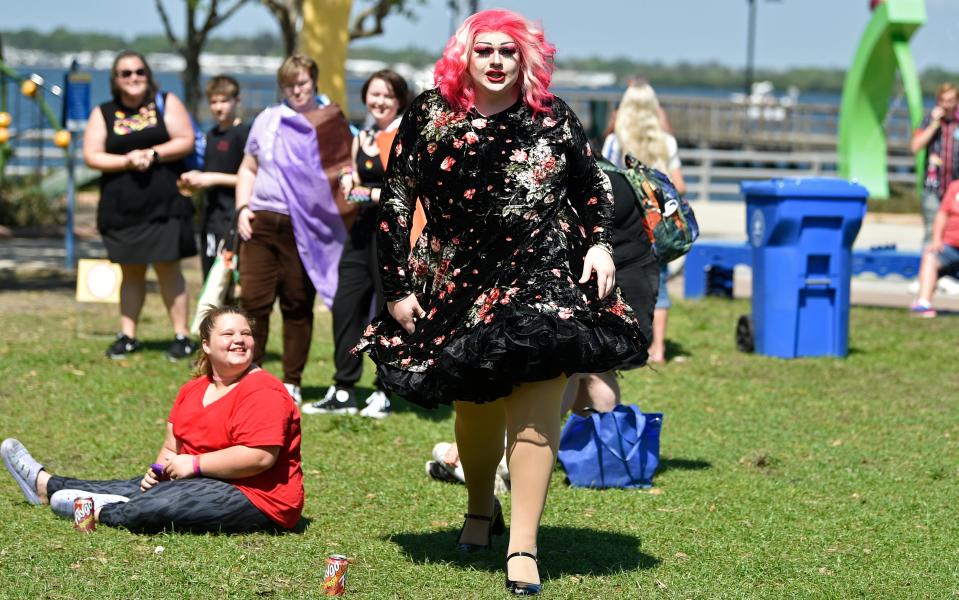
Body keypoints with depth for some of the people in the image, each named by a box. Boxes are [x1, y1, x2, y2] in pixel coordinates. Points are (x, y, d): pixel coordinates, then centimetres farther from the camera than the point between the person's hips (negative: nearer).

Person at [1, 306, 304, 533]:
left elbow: (260, 456, -28)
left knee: (153, 506, -22)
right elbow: (173, 445, 19)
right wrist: (163, 466, -6)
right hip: (206, 480, 9)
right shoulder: (192, 390, 12)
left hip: (254, 499, -9)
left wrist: (194, 464, -21)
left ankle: (99, 512, 6)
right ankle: (45, 485, 26)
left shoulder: (263, 392, -18)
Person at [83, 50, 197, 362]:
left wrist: (153, 154, -15)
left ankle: (182, 336, 1)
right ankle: (127, 336, 14)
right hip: (121, 206, 2)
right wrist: (126, 161, -13)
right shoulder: (103, 114, 8)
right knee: (131, 271, 8)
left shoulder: (166, 103, 5)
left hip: (164, 205, -2)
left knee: (168, 267, -3)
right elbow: (92, 156, 2)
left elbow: (186, 141, -2)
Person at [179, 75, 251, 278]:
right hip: (210, 218, 8)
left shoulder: (243, 134, -8)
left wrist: (215, 179, -15)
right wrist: (194, 179, 5)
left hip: (231, 218, -8)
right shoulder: (212, 135, 17)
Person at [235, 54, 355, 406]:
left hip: (304, 228, -3)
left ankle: (292, 383, 11)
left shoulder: (332, 126, 4)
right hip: (261, 222, 3)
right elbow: (248, 169, 19)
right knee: (253, 300, -2)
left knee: (297, 306, 3)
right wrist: (243, 208, 7)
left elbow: (344, 173, 6)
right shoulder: (267, 121, 15)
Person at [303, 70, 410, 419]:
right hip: (363, 230, 7)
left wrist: (374, 194, -18)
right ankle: (343, 392, 10)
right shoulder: (362, 139, 16)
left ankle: (385, 394, 10)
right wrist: (349, 184, 5)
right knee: (345, 305, 4)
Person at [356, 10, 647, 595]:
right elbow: (395, 206, 3)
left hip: (542, 279, -1)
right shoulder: (429, 116, 0)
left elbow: (594, 187, 16)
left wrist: (600, 243, 1)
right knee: (475, 408, 13)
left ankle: (524, 545, -8)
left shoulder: (551, 117, 2)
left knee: (535, 408, -12)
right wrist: (397, 288, 0)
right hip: (459, 284, 1)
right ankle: (481, 508, 42)